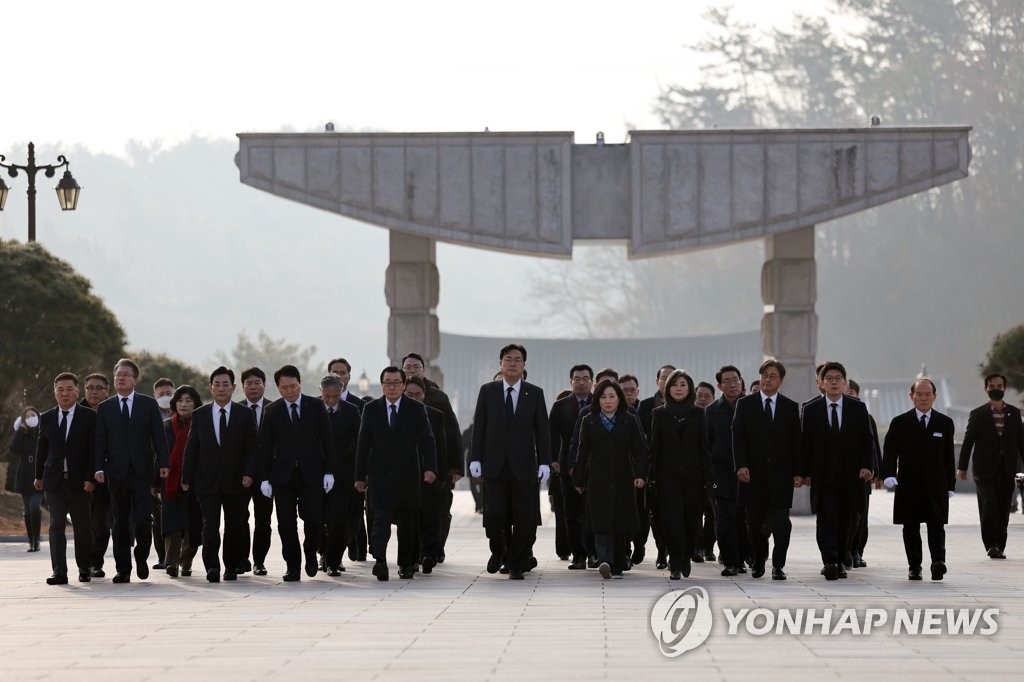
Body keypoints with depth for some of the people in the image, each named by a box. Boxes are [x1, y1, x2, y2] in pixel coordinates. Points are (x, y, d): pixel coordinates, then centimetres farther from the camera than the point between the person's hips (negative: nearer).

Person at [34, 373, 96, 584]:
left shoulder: (89, 417, -1)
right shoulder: (46, 418, 9)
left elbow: (94, 449, -4)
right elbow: (41, 449, 16)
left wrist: (90, 478, -11)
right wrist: (39, 475, 16)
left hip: (79, 481, -2)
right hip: (54, 480, 2)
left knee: (83, 527, 6)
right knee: (56, 526, -6)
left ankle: (84, 568, 21)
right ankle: (59, 572, -9)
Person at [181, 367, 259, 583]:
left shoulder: (246, 414, 4)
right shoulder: (199, 415, 7)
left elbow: (253, 447, 2)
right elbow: (191, 449, 8)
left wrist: (249, 473, -10)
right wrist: (186, 478, 4)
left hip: (236, 482, 0)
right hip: (207, 482, 0)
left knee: (235, 527, 6)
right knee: (210, 525, -12)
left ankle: (231, 567, 18)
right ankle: (212, 567, -18)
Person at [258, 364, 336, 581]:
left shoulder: (316, 406, 3)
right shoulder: (272, 411, 4)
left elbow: (327, 440, 4)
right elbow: (265, 446, 4)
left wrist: (329, 471, -2)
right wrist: (265, 478, -2)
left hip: (311, 474, -1)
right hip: (283, 475, 1)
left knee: (313, 519, -7)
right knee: (286, 524, -1)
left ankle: (310, 553, 20)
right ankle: (292, 566, 8)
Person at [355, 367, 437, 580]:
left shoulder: (416, 409, 4)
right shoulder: (371, 409, 6)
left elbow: (427, 440, 0)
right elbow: (363, 444, 7)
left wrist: (430, 468, -14)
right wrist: (360, 476, 3)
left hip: (407, 475, 1)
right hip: (379, 474, -1)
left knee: (407, 521, 7)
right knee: (381, 518, -14)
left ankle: (406, 564, 19)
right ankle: (380, 561, -26)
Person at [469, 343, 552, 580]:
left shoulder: (535, 393, 6)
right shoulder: (487, 391, 7)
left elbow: (542, 430, 4)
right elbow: (478, 427, 7)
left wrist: (544, 462, -4)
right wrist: (476, 459, -1)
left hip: (523, 466, 0)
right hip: (495, 465, 0)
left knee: (524, 520, -1)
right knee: (493, 514, -7)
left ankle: (517, 565, 11)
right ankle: (499, 550, 21)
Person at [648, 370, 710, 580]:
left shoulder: (697, 413, 7)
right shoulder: (659, 413, 6)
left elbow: (703, 446, 4)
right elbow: (654, 446, 4)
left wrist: (706, 477, -1)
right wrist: (652, 476, -3)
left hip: (692, 473, 1)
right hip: (668, 474, -1)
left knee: (691, 517, 4)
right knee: (672, 518, -8)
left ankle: (686, 557, 23)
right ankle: (675, 564, -9)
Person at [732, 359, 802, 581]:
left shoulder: (791, 408, 9)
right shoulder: (744, 404, 7)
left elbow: (797, 442, 7)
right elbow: (738, 438, 1)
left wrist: (798, 472, -1)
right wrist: (741, 465, -12)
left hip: (781, 473, 0)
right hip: (753, 473, 0)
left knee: (781, 521, -7)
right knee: (754, 521, 5)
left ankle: (778, 565, -1)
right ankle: (759, 560, 25)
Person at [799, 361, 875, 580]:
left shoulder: (858, 408, 7)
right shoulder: (811, 410, 6)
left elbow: (866, 440, 4)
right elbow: (805, 443, 5)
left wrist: (867, 466, -9)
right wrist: (805, 472, -2)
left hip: (852, 476, 1)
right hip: (823, 477, -1)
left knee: (848, 521, 5)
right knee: (826, 519, -12)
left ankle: (840, 561, 18)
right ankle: (830, 562, -19)